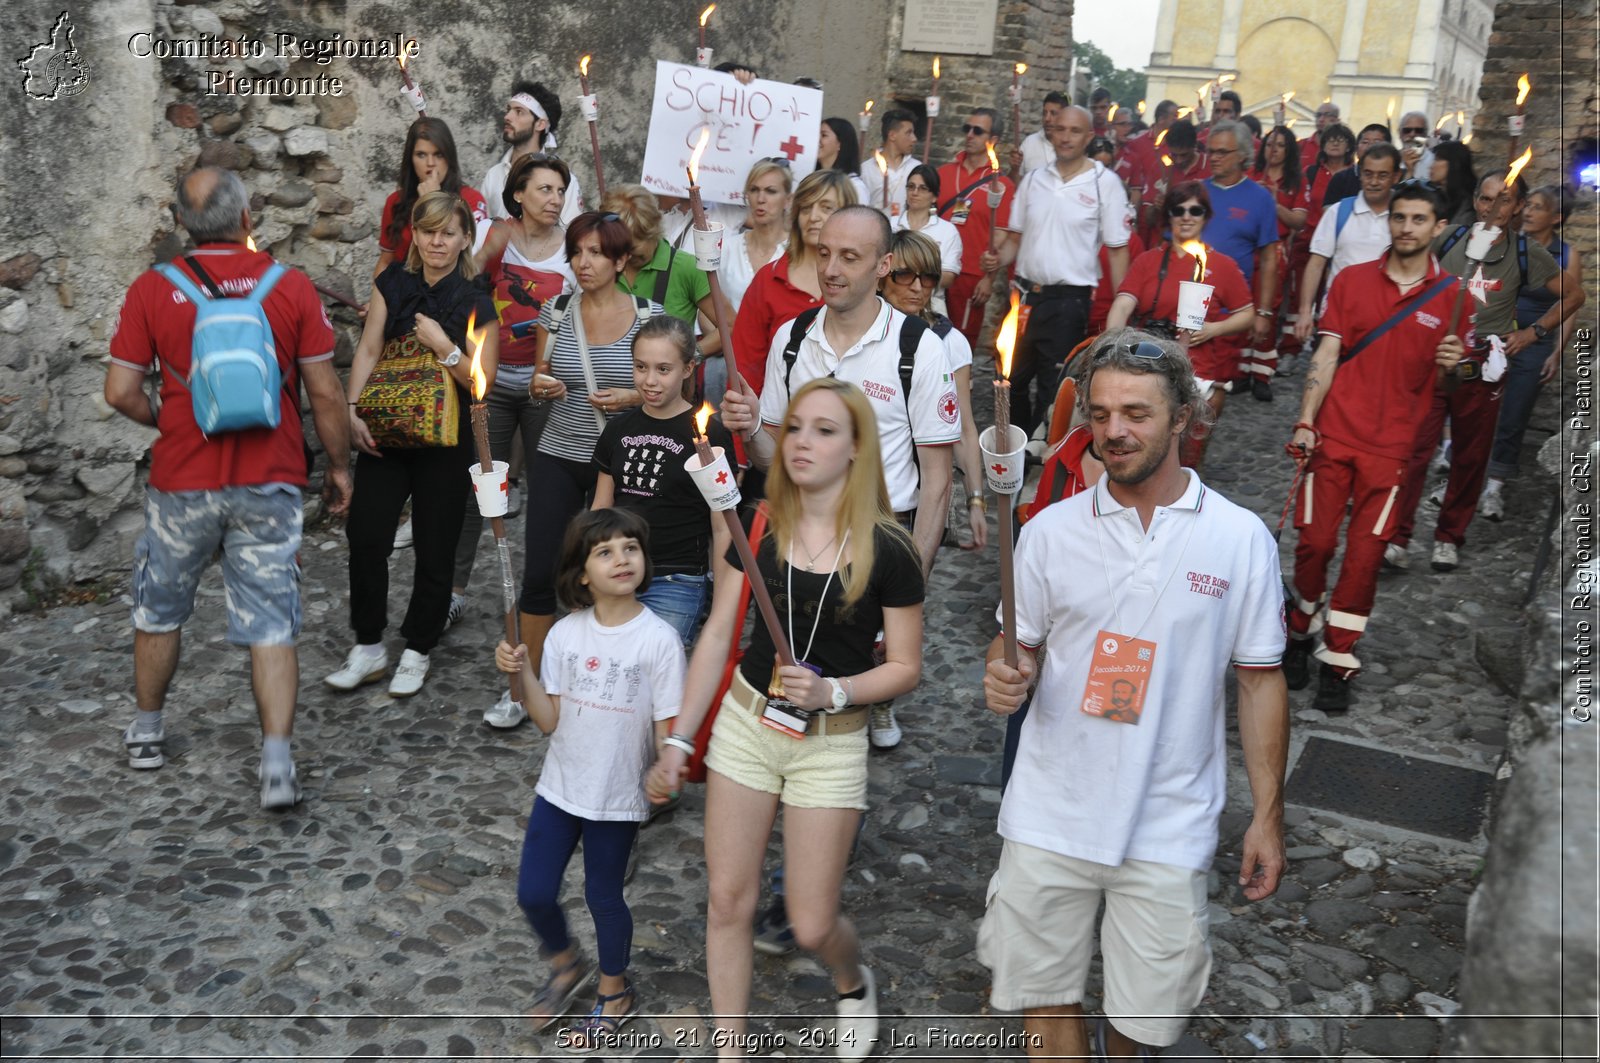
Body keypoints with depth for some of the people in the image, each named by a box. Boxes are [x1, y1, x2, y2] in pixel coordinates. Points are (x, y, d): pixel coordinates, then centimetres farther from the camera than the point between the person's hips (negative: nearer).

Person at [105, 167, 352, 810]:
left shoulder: (152, 290, -4)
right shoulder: (291, 286, -4)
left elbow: (120, 392, -4)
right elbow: (326, 394, -3)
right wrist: (339, 466, 9)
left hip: (183, 484, 1)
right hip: (269, 487, 0)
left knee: (159, 611, 21)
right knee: (271, 626, 4)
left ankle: (146, 733, 37)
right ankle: (278, 767, -2)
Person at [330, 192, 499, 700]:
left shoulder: (476, 303, -3)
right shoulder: (393, 285, 5)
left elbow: (482, 382, -5)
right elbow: (368, 350, 2)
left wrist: (444, 346, -19)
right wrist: (354, 410, -9)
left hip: (446, 441, -2)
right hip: (384, 434, 2)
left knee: (434, 551, 6)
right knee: (365, 536, -5)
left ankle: (417, 653, 23)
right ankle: (368, 649, 13)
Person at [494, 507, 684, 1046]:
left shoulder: (658, 639, -16)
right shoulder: (565, 634, -6)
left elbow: (667, 727, -12)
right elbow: (549, 721, -4)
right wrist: (522, 674, -17)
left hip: (618, 797, -3)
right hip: (559, 787, 4)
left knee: (603, 895, 13)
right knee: (533, 892, 11)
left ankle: (615, 992, 40)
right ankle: (566, 966, 43)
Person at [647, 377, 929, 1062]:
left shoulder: (887, 552, -13)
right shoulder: (760, 529, -4)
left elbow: (906, 667, -6)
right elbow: (718, 635, 0)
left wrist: (832, 691, -23)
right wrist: (678, 740, 0)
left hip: (832, 743, -3)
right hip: (745, 723, 3)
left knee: (811, 925, 4)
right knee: (728, 901, 7)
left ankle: (854, 983, 41)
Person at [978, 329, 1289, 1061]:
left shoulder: (1241, 538, -3)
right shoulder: (1049, 530, 0)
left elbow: (1260, 680, 2)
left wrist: (1268, 815, 1)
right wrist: (1004, 679, -16)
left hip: (1169, 827, -1)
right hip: (1050, 815, 1)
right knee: (1045, 998, 9)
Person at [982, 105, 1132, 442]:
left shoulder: (1105, 183, -5)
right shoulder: (1034, 179, 8)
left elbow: (1117, 249, -4)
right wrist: (998, 260, -7)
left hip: (1069, 300, -5)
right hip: (1025, 293, 5)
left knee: (1053, 388, 3)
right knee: (1014, 379, 13)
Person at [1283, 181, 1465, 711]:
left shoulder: (1451, 297, 4)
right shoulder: (1352, 280, 4)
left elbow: (1444, 384, 9)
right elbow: (1326, 356, 0)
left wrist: (1451, 366, -15)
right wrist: (1305, 423, -10)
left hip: (1391, 444, 0)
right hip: (1333, 434, 0)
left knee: (1366, 553, -1)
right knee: (1314, 541, 1)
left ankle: (1337, 660, 10)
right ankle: (1302, 632, 23)